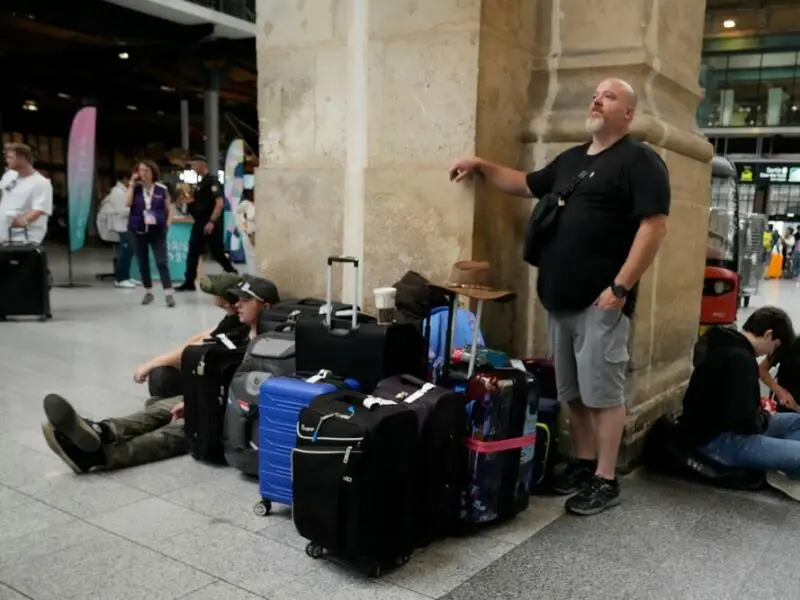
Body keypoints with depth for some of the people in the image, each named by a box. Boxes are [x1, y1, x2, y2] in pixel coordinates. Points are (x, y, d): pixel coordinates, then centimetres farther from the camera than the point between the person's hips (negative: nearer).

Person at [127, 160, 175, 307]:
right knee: (143, 263, 9)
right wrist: (132, 184, -10)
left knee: (161, 262, -8)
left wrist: (167, 223, -5)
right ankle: (148, 292, 22)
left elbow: (168, 209, 8)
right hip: (138, 230, 2)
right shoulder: (135, 188, 4)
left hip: (157, 230, -2)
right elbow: (128, 203, -12)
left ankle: (169, 294, -11)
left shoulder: (161, 189, 1)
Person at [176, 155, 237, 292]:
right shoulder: (201, 182, 16)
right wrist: (189, 200, 8)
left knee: (217, 252, -1)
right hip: (199, 223, 9)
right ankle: (189, 282, 7)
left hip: (210, 224, -9)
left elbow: (219, 203, -20)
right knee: (193, 253, 5)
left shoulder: (212, 180, -12)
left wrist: (212, 222, -24)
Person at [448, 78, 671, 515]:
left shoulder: (639, 161, -6)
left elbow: (654, 226, -14)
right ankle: (583, 463, 27)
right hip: (559, 299, 8)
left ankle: (605, 480, 10)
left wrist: (620, 287, -19)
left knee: (603, 392, -1)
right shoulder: (570, 159, 18)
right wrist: (482, 166, 18)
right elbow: (525, 185, 31)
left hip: (601, 301, -7)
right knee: (572, 392, 14)